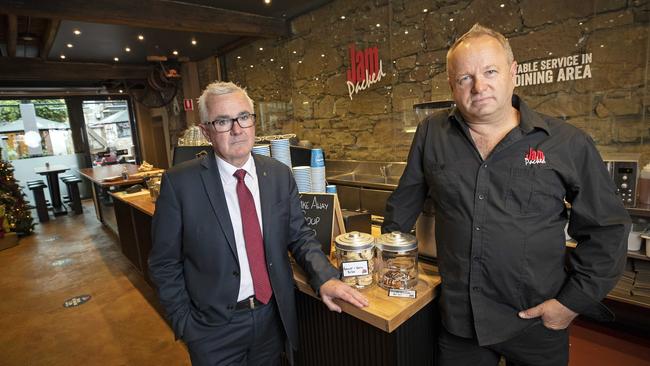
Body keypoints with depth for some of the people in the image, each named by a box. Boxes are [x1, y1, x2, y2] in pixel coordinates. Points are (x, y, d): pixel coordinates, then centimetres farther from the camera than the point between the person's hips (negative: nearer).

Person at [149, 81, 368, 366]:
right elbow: (165, 264, -7)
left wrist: (325, 278, -14)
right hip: (214, 328, -2)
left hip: (273, 316, 3)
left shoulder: (280, 174, -5)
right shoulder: (180, 182, -14)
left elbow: (299, 235, 0)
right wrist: (185, 324, -7)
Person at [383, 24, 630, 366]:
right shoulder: (431, 134, -3)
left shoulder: (569, 143, -7)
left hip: (537, 324, 0)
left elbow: (606, 229, 0)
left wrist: (574, 300, -4)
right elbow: (404, 202, 7)